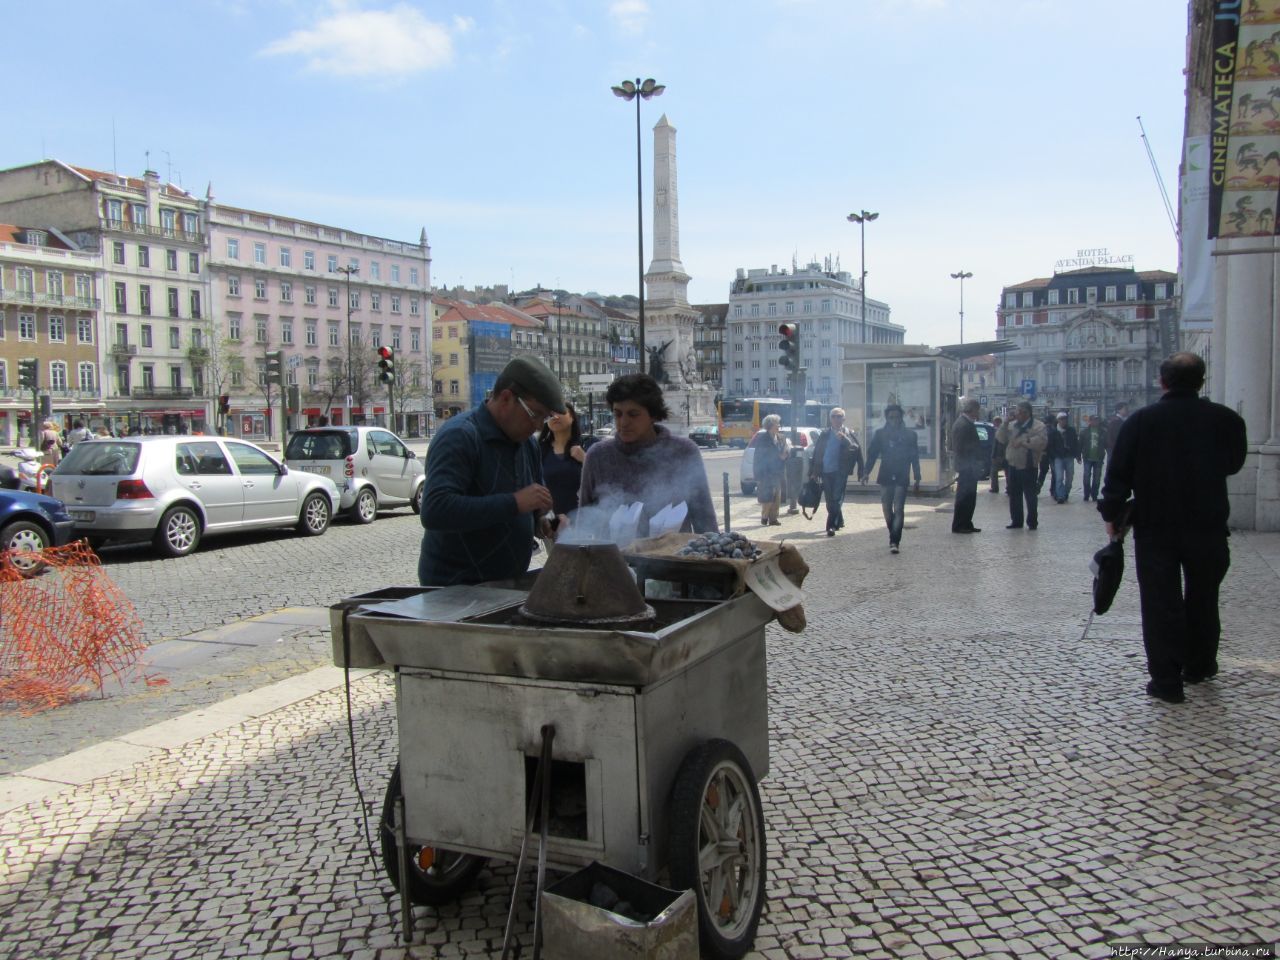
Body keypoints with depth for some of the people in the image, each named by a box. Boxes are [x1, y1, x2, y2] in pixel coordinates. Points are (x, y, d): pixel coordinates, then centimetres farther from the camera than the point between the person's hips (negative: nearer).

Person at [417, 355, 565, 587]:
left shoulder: (526, 442, 8)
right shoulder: (459, 437, -18)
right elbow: (434, 511, -31)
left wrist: (540, 520, -1)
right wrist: (514, 503, -31)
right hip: (456, 587, -8)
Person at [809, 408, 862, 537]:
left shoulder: (849, 434, 3)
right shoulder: (824, 434, 12)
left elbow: (857, 449, -11)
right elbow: (816, 452, 11)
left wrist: (844, 438, -24)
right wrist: (814, 472, 6)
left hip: (840, 472, -4)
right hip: (826, 472, 4)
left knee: (837, 499, -10)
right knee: (830, 501, 9)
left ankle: (831, 526, -12)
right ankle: (839, 522, 27)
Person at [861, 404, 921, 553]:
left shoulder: (910, 435, 2)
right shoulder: (880, 434, 4)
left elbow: (915, 458, 4)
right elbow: (872, 453, 3)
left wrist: (917, 479, 1)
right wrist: (866, 472, -8)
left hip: (901, 479, -2)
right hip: (885, 478, 2)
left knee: (898, 510, -9)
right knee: (887, 510, 8)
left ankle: (894, 542, -11)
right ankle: (894, 539, 24)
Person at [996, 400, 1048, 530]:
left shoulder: (1038, 426, -6)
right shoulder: (1012, 425, 13)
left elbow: (1041, 442, -21)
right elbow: (1000, 438, 7)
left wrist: (1023, 441, -20)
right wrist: (1005, 425, -5)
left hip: (1028, 467, -6)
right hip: (1013, 466, 6)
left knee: (1030, 496, -2)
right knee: (1014, 496, 10)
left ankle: (1032, 522, 7)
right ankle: (1016, 521, 19)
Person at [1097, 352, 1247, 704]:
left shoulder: (1139, 421, -7)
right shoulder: (1226, 419, -3)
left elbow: (1118, 473, -7)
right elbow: (1234, 463, 13)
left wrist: (1111, 514, 2)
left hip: (1155, 527, -2)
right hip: (1208, 526, 2)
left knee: (1160, 602, 3)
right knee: (1203, 599, 19)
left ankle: (1166, 680, 2)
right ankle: (1199, 666, 32)